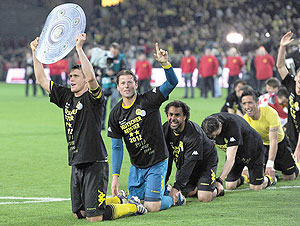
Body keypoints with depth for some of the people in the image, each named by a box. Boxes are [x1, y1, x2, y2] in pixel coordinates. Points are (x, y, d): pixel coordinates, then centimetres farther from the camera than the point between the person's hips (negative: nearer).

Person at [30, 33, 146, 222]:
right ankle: (118, 200, 35)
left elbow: (91, 77, -28)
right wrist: (35, 53, 7)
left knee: (94, 217, -10)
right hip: (77, 164, 8)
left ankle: (133, 206, 14)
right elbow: (42, 79, 14)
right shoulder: (66, 97, 12)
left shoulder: (93, 97, -8)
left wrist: (79, 48, -28)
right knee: (79, 213, 14)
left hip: (95, 163, -8)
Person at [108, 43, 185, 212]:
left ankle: (175, 197, 19)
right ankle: (164, 190, 33)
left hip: (157, 162, -5)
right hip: (136, 166, 5)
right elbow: (117, 146, 6)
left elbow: (172, 82, -24)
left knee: (152, 207, -13)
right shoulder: (116, 114, 1)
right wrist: (115, 176, 2)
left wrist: (165, 64, -42)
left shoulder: (149, 100, -10)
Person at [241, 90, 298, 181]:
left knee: (289, 177, 0)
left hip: (280, 142, -2)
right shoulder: (245, 121, -21)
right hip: (262, 145, 2)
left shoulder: (270, 113, -33)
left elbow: (273, 141, -33)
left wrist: (269, 165, -36)